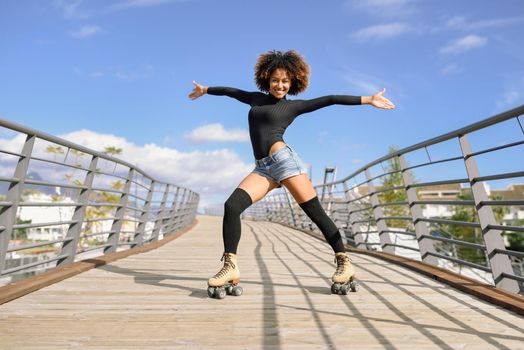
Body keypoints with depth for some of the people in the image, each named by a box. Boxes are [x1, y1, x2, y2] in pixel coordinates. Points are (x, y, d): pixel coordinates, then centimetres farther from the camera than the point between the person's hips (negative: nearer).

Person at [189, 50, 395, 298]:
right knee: (232, 205, -16)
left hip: (284, 159, -4)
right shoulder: (257, 99, 23)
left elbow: (331, 99, 7)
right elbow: (231, 91, 37)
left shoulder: (294, 106, 10)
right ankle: (230, 267, -13)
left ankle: (345, 264, 4)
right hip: (263, 168, 4)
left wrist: (368, 100, 3)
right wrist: (205, 90, 52)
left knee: (316, 213, -7)